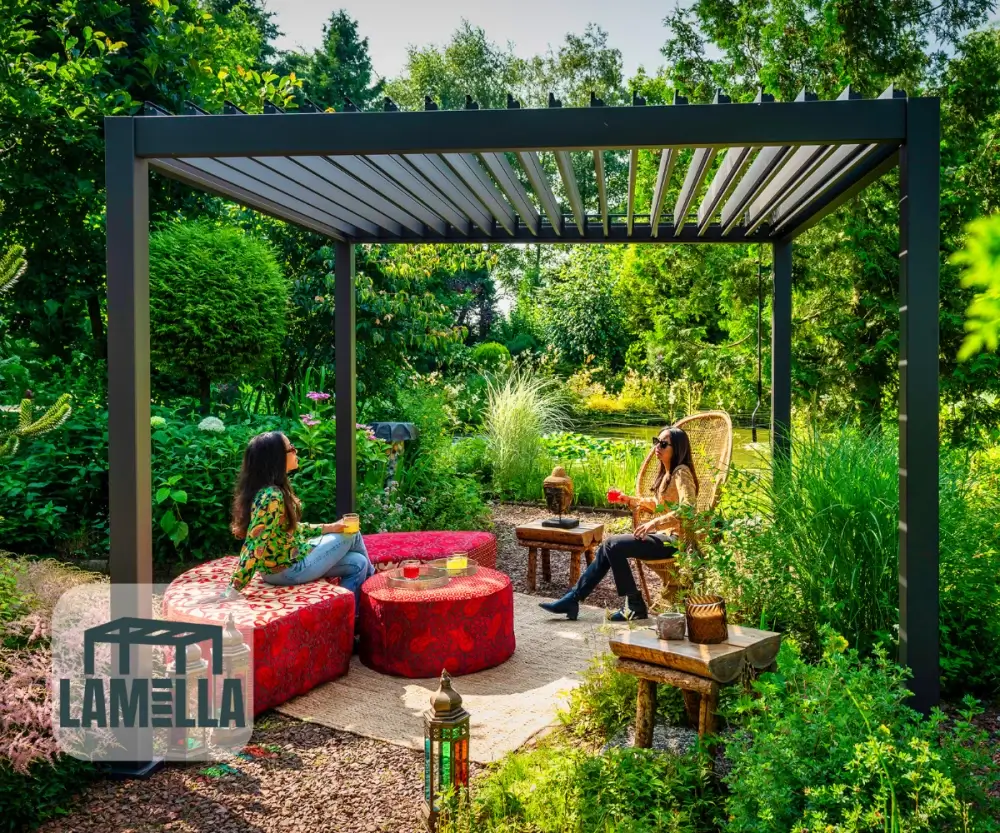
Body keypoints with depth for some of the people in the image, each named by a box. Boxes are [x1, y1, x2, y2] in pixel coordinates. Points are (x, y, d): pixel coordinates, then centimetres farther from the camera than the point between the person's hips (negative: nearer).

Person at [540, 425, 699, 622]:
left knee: (612, 545, -18)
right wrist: (630, 500, 12)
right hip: (663, 535, 9)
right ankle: (573, 598, 0)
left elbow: (687, 509, -27)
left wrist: (654, 523, -30)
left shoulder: (681, 473, -14)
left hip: (674, 540, -9)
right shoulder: (667, 472, 15)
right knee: (608, 546, -1)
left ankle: (635, 606, -7)